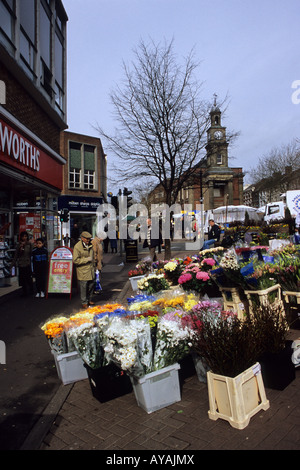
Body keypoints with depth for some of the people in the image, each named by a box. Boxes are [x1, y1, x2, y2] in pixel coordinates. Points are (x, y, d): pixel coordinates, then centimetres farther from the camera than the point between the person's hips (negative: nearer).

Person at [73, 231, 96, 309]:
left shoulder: (90, 245, 10)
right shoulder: (77, 247, -14)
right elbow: (75, 260, -18)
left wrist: (93, 266, 23)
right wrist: (87, 259, -18)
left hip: (91, 270, 7)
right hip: (82, 272, -7)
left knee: (91, 286, 14)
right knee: (83, 287, -1)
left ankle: (89, 300, 31)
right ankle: (84, 303, 12)